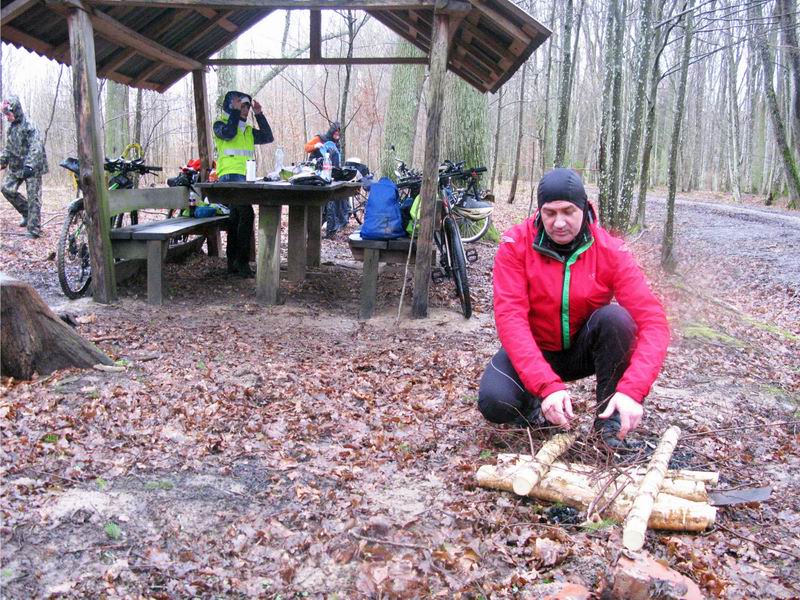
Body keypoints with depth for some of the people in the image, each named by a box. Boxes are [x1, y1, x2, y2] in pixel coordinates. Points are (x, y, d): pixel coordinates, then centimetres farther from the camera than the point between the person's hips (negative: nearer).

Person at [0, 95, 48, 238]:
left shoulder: (28, 127, -14)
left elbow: (36, 148, -24)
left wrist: (30, 166, -33)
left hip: (32, 168, -8)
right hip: (16, 167, 8)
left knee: (33, 198, -4)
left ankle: (34, 229, -1)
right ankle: (26, 212, 15)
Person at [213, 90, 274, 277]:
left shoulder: (248, 130, 20)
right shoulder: (221, 124, 1)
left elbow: (268, 137, 12)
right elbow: (228, 134, -20)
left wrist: (259, 115, 7)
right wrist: (235, 111, -15)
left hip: (244, 178, 8)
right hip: (230, 176, -8)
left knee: (236, 217, 11)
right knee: (247, 214, -22)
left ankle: (233, 263, 17)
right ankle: (242, 261, -21)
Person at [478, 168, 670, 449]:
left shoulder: (610, 250, -17)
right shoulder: (516, 245, -18)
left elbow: (652, 319, -24)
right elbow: (510, 316, -27)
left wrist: (632, 390, -40)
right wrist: (548, 386, -40)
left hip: (583, 349, 1)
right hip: (533, 350, -1)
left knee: (617, 318, -30)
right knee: (494, 402, -28)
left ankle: (610, 420, -13)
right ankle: (537, 404, 7)